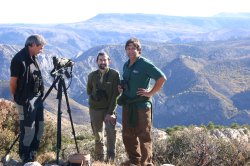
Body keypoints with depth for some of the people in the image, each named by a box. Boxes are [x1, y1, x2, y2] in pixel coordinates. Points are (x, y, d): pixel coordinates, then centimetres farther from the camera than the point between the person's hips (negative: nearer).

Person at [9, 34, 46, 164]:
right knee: (28, 130, -3)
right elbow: (13, 82, -11)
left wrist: (40, 95, 11)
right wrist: (16, 98, 2)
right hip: (25, 100, -8)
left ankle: (32, 157, 25)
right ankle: (25, 160, 11)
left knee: (39, 129, 12)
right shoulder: (19, 59, -15)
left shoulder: (32, 58, 11)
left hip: (37, 98, 8)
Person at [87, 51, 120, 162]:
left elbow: (116, 94, -11)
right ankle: (99, 159, 19)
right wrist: (95, 97, 3)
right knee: (98, 136, 7)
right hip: (95, 109, 3)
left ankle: (110, 159, -13)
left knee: (111, 132, -21)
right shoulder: (92, 76, 3)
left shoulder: (114, 74, -7)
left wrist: (111, 112, -16)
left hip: (109, 109, -3)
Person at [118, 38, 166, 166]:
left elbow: (162, 78, -16)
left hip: (142, 104, -8)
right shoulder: (126, 65, 14)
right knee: (128, 134, 14)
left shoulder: (144, 64, -11)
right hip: (127, 104, 8)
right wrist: (121, 87, 10)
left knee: (143, 135, -3)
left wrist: (151, 93, -15)